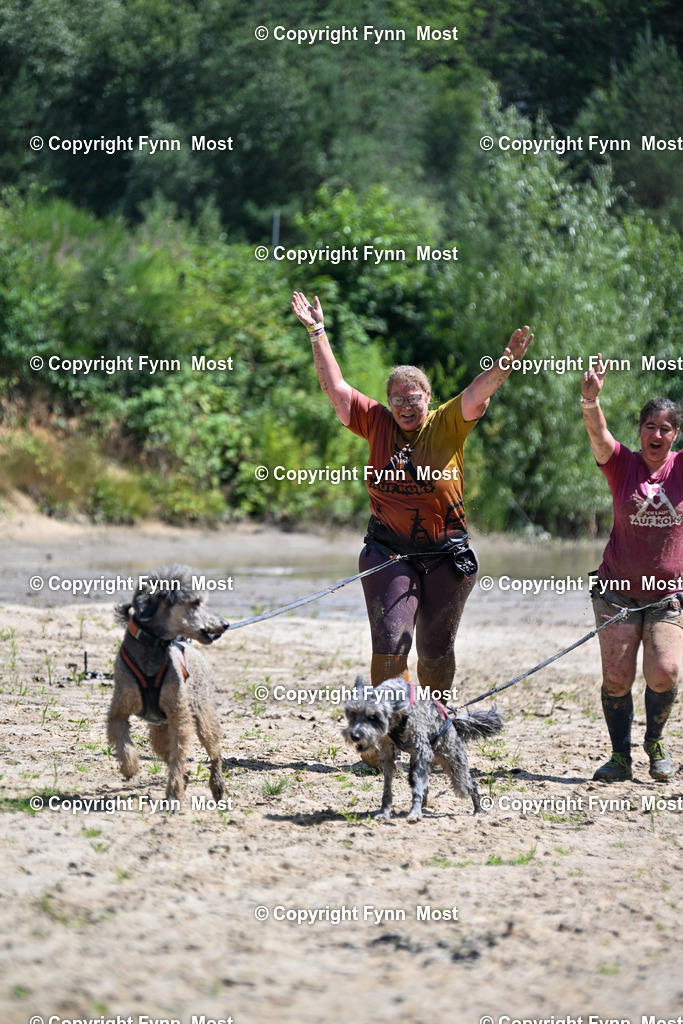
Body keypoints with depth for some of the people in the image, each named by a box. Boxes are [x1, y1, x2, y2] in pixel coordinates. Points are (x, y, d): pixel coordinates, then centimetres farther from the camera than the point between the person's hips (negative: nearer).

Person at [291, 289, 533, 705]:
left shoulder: (447, 425, -4)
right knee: (390, 644, -12)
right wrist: (318, 332, 4)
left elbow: (477, 393, -19)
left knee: (436, 651, 12)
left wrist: (507, 363, -36)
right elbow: (335, 386, 4)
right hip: (389, 555, 0)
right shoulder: (377, 423, 2)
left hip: (446, 557, 0)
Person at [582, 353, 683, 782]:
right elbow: (598, 433, -22)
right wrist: (591, 398, -43)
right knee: (617, 678, -5)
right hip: (618, 589, 0)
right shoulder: (622, 463, -3)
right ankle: (621, 755, 13)